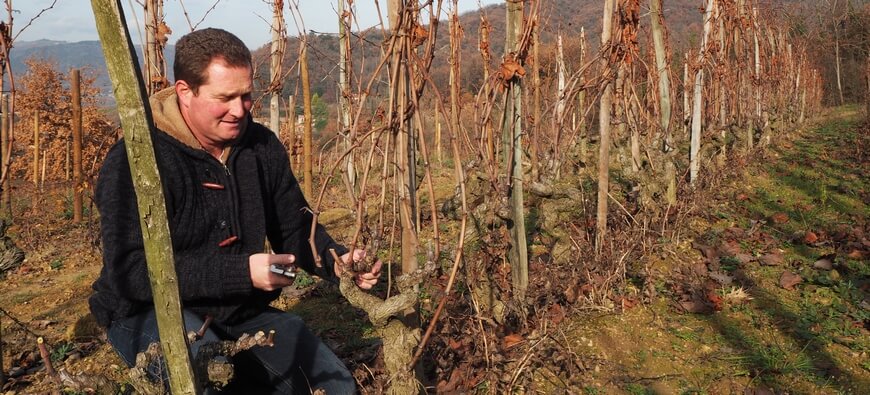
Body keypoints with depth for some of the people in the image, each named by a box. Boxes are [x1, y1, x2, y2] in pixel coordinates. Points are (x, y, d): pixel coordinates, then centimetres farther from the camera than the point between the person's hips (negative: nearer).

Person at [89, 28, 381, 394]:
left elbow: (295, 228, 8)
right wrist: (241, 272, -31)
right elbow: (131, 271, -25)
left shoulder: (262, 147, 0)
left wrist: (337, 261, -13)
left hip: (242, 311, 6)